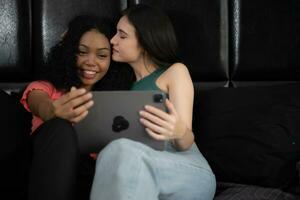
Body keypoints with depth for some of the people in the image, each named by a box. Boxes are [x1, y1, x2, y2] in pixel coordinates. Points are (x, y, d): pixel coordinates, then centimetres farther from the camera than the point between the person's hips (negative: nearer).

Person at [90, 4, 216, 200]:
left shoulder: (175, 72, 7)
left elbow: (185, 142, -4)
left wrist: (179, 132, -27)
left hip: (189, 173, -3)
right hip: (138, 174, 3)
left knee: (124, 152, -36)